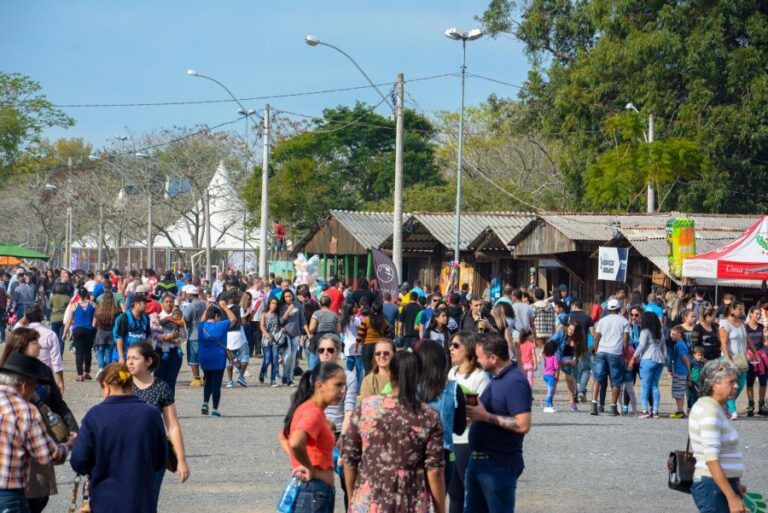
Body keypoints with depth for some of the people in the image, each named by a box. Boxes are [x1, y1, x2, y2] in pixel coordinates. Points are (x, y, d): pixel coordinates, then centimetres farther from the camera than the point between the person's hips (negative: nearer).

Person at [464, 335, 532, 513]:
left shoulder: (515, 382, -19)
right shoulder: (498, 379, 11)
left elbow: (523, 425, -27)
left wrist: (486, 416, -22)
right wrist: (475, 410, 5)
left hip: (500, 465, -10)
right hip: (479, 459, 10)